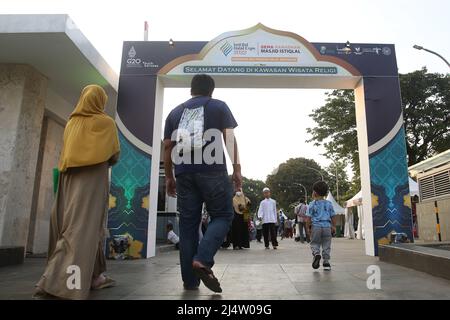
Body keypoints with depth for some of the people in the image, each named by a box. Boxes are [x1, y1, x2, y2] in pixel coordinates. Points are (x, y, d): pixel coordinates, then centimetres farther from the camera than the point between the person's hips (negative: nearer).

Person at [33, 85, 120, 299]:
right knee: (84, 227, -10)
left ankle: (94, 276, 11)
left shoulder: (72, 122, 14)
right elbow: (114, 155, 2)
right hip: (93, 180, -6)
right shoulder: (106, 122, 0)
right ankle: (56, 283, -19)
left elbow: (67, 151, 18)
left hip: (70, 179, 6)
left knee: (70, 225, 9)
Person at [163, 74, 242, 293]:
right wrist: (236, 169, 1)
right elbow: (230, 138, 2)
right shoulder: (219, 106, 12)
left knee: (188, 223, 6)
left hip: (184, 173, 4)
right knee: (222, 216, 8)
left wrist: (169, 177, 19)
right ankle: (202, 260, -12)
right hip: (212, 171, -3)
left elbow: (167, 147, 15)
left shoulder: (175, 112, 21)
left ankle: (190, 280, 8)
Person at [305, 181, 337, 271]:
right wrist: (334, 227, 17)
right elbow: (333, 216, 7)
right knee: (326, 245, 10)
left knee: (315, 243, 10)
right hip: (327, 226, 2)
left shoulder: (312, 204, -3)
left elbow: (309, 218, -4)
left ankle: (316, 254, -16)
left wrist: (308, 227, 6)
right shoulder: (329, 204, 6)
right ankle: (326, 262, 11)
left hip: (316, 227, -2)